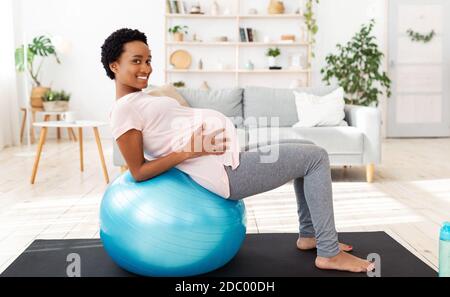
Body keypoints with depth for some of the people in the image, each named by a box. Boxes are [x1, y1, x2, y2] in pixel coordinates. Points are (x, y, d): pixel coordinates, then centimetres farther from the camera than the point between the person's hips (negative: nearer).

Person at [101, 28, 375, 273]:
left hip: (228, 157, 11)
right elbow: (139, 171, -16)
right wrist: (190, 150, -21)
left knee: (306, 152, 19)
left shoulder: (138, 101, 17)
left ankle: (309, 235, 25)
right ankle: (329, 253, 1)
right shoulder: (124, 110, -13)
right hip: (227, 170, -11)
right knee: (316, 157, -6)